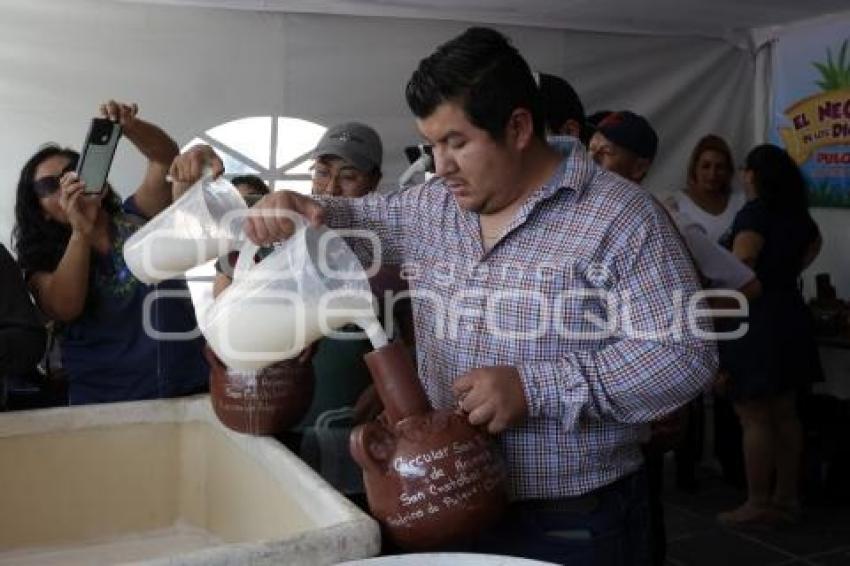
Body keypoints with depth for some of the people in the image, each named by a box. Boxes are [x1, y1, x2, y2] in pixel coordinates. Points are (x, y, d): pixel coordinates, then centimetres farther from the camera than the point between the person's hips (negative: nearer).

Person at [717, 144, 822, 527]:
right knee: (784, 414, 14)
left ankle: (758, 505, 2)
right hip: (788, 318, 9)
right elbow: (814, 242, 34)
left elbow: (742, 261, -28)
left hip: (756, 323, -9)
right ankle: (787, 497, 22)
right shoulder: (797, 214, 13)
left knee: (755, 417, -3)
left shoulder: (754, 213, -14)